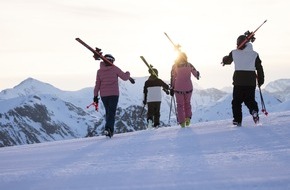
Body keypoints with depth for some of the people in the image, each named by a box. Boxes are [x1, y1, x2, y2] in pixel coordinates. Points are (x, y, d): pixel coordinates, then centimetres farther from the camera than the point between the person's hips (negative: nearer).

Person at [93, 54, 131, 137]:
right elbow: (125, 77, 0)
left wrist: (95, 96, 8)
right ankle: (108, 129, -26)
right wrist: (128, 73, 22)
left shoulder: (99, 71, 4)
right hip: (114, 94, -3)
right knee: (112, 112, -6)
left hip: (103, 95, 4)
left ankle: (110, 130, 20)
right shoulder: (115, 69, -5)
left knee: (108, 112, 18)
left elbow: (97, 84, 4)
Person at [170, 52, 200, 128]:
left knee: (180, 104, 11)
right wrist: (197, 75, 28)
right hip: (188, 88, 1)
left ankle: (182, 122, 6)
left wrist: (172, 88, 5)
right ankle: (187, 118, 5)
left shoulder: (175, 66, -2)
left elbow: (172, 78, -2)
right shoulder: (189, 65, -3)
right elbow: (196, 73, 4)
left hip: (178, 88, 0)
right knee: (187, 103, 20)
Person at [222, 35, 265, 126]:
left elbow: (227, 60, 20)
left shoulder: (234, 53, 0)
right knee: (250, 100, 13)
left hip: (238, 81, -1)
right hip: (251, 81, 1)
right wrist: (260, 81, 11)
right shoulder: (254, 54, 3)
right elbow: (259, 68, 3)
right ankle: (254, 111, -16)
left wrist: (224, 59, 43)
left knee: (236, 101, 10)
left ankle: (237, 120, 5)